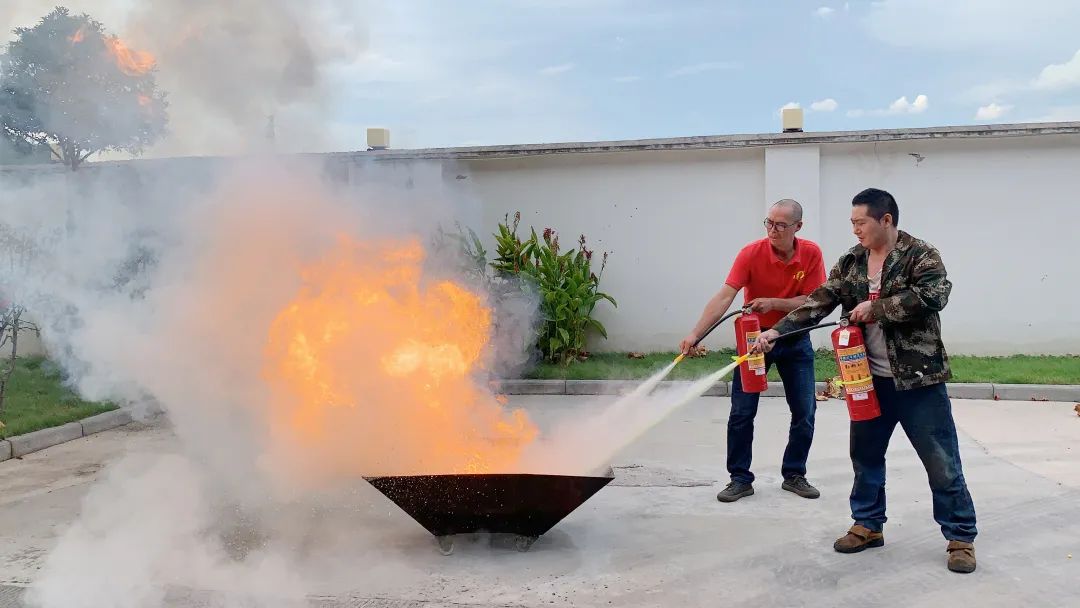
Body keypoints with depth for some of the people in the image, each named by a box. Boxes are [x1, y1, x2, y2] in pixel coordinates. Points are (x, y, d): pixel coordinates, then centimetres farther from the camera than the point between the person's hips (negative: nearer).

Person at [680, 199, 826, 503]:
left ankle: (794, 475, 21)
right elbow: (724, 297, -25)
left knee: (805, 412, 5)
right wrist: (696, 333, -35)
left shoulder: (811, 254, -12)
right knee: (741, 412, -3)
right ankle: (740, 479, 9)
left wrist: (773, 302, -25)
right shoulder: (751, 253, -18)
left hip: (795, 339, 2)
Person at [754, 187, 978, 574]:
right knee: (865, 455, 15)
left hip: (918, 377, -5)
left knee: (942, 462, 2)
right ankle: (868, 525, 30)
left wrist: (876, 308, -20)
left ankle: (961, 538, 15)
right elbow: (819, 302, 2)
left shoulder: (920, 255, -8)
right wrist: (776, 331, -9)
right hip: (870, 379, 6)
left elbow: (934, 294, -25)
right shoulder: (850, 263, 7)